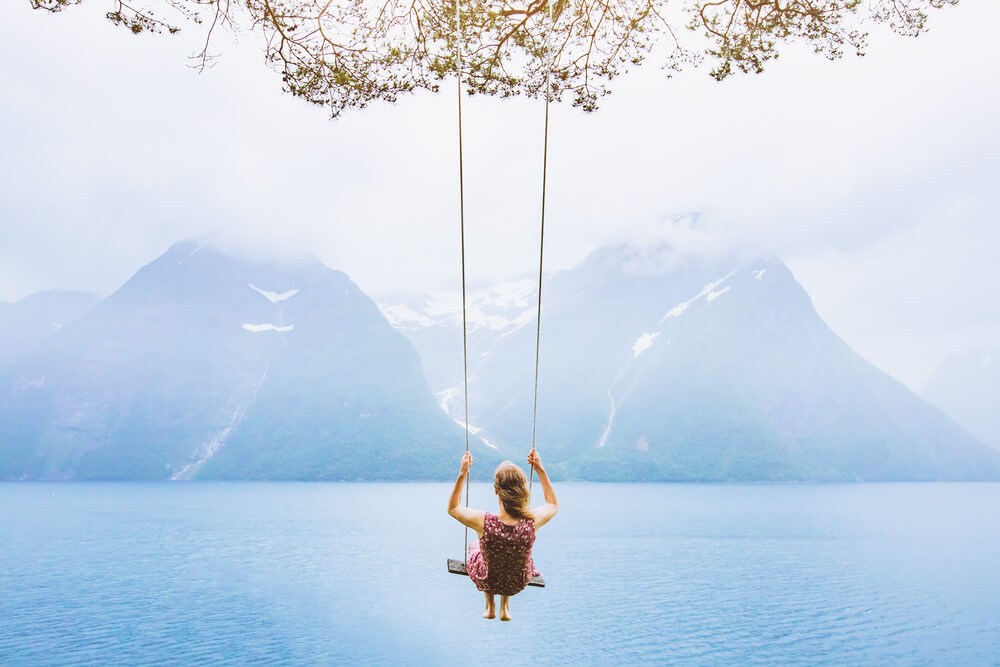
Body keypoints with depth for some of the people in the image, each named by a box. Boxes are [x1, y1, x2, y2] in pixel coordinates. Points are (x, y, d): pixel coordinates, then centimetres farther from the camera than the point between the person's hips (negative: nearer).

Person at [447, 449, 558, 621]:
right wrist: (540, 470, -4)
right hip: (519, 584, 1)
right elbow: (553, 504, -4)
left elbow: (452, 508, -11)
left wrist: (462, 474, -12)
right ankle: (505, 608, 41)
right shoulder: (532, 521, -30)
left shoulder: (483, 522, -35)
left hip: (487, 582, -1)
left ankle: (490, 606, 39)